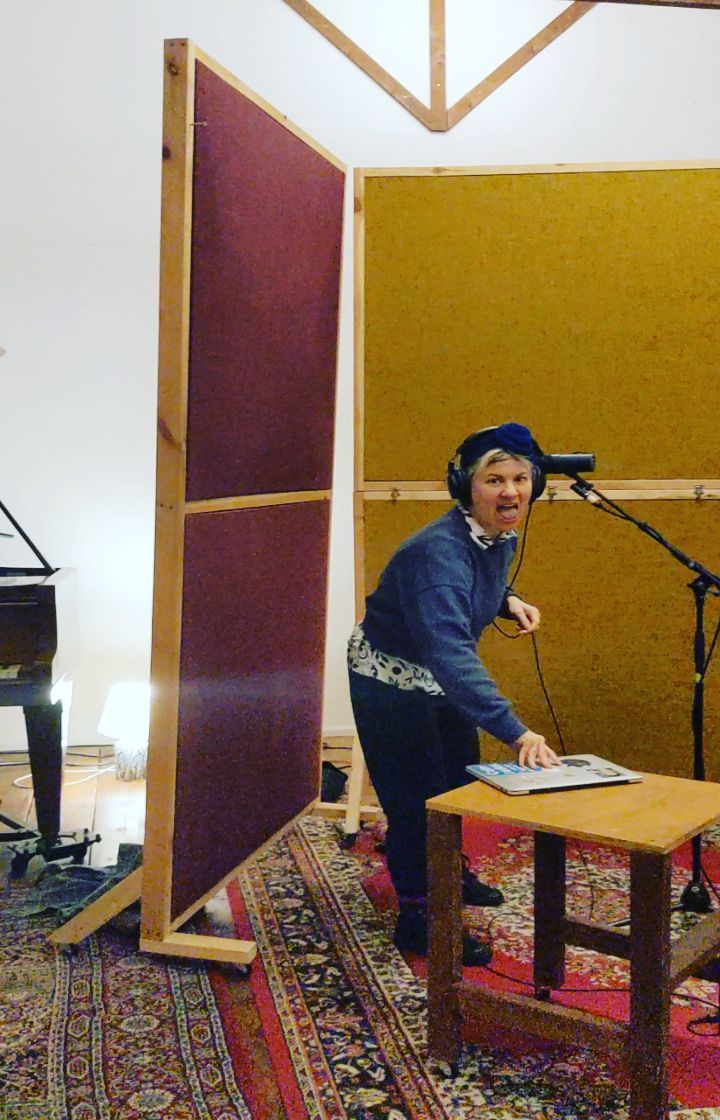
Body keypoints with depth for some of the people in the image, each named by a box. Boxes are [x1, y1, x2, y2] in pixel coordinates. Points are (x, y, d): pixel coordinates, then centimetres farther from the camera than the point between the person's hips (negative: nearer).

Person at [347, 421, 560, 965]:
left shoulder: (501, 535, -9)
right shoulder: (440, 552, -37)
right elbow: (450, 651, -49)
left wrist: (508, 601, -6)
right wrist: (515, 730, -56)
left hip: (442, 676, 9)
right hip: (391, 680, -9)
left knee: (460, 777, 24)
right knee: (419, 797, -2)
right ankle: (416, 916, 18)